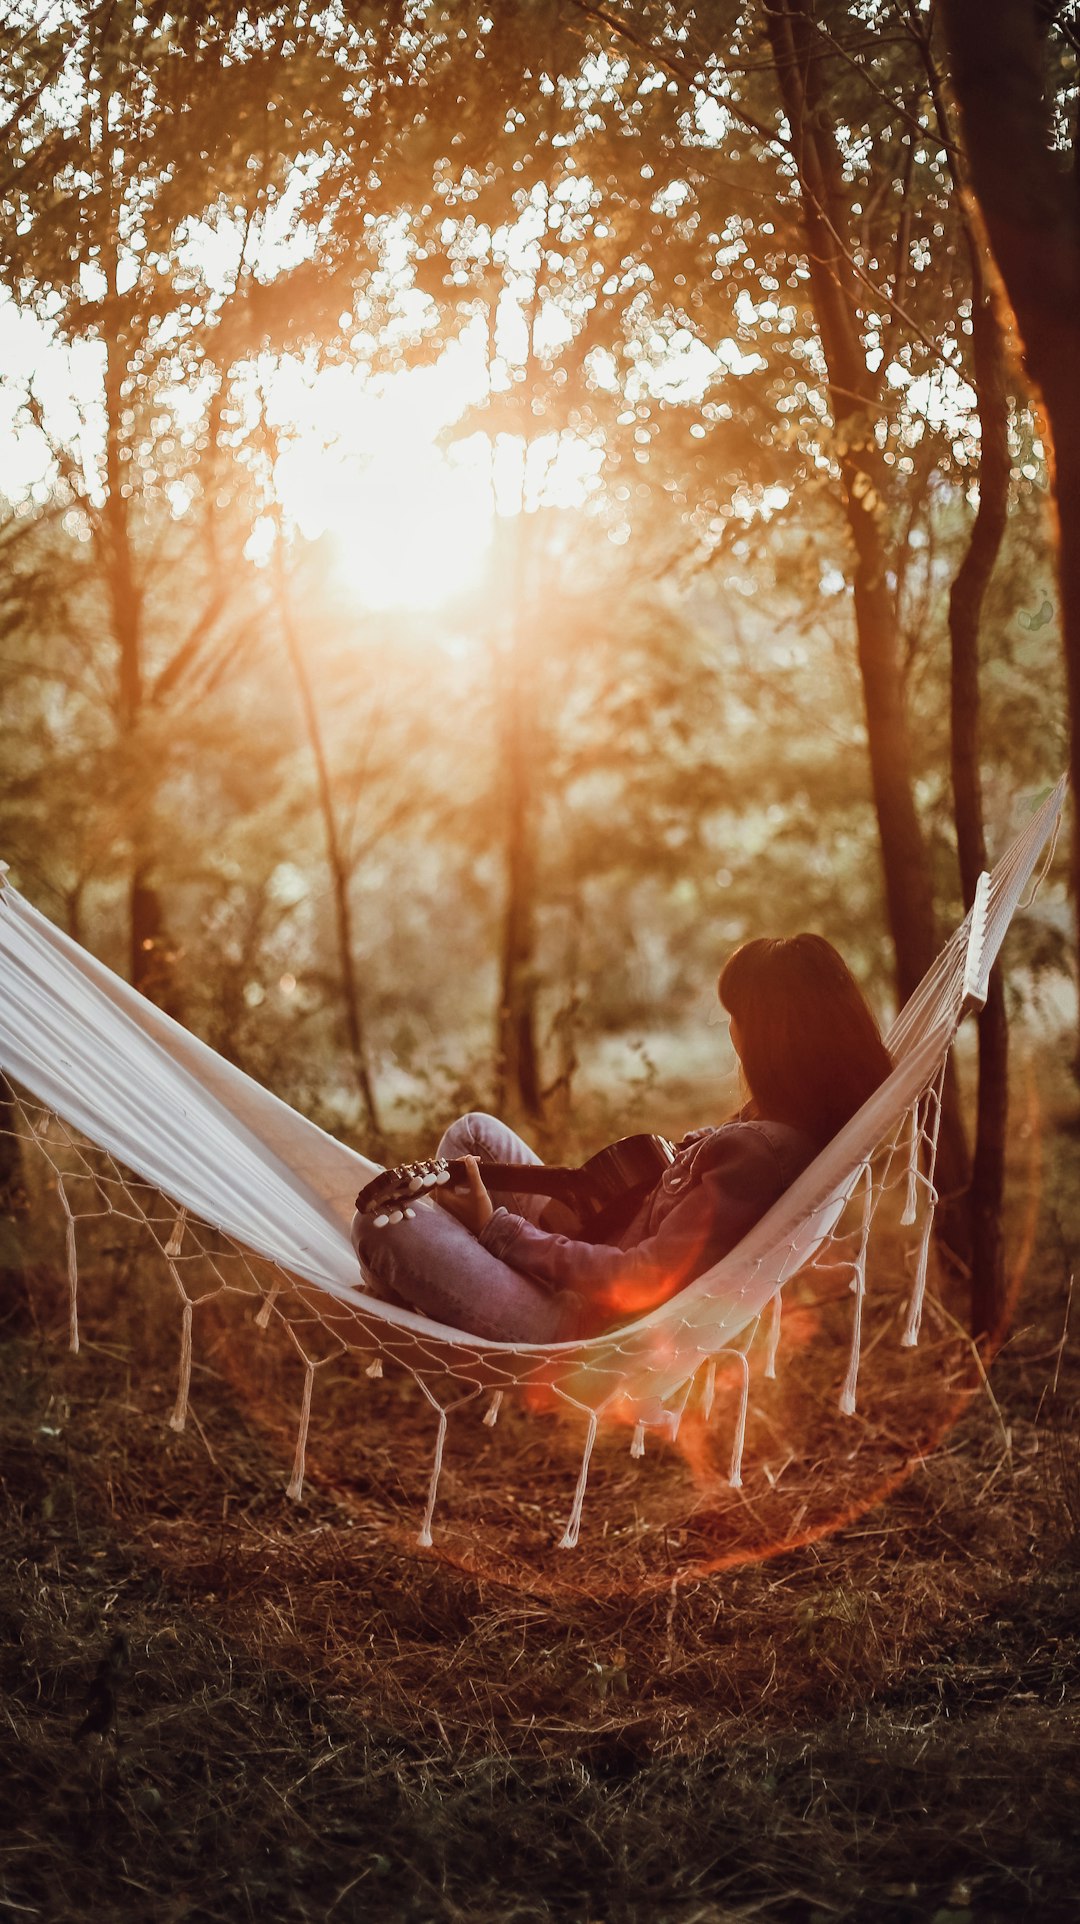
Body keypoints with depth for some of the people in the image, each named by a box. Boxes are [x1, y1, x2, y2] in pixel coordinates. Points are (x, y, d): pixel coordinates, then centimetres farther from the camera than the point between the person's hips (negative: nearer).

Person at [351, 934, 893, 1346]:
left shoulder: (762, 1152, -31)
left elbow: (642, 1282, -27)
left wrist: (497, 1227, -19)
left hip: (583, 1330, -10)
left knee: (382, 1221, -9)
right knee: (474, 1131, 18)